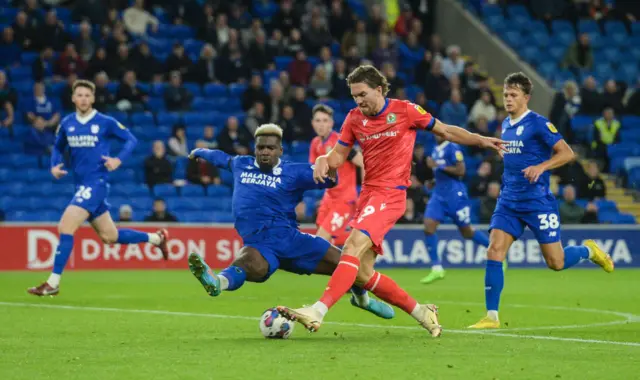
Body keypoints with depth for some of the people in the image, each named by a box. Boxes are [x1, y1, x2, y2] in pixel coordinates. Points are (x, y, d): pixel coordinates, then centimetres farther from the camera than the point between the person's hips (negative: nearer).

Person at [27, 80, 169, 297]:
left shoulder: (105, 122, -6)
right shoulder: (66, 124, 8)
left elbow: (131, 140, 0)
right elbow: (58, 147, 22)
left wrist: (119, 159, -16)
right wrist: (55, 166, 3)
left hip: (96, 183, -7)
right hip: (81, 184, 7)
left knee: (66, 227, -19)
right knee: (110, 237, 15)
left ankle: (53, 283, -15)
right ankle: (156, 238, 36)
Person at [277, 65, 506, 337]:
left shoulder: (405, 110, -3)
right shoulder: (354, 118, 9)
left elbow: (446, 131, 9)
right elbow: (338, 156, 13)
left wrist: (482, 141, 2)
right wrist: (324, 160, -10)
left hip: (391, 194, -7)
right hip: (368, 193, 7)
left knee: (353, 246, -26)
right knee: (362, 273, 2)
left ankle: (317, 312, -35)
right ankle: (421, 312, 16)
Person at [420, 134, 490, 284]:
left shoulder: (453, 148, -12)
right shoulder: (436, 150, 13)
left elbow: (460, 171, -20)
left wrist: (438, 166, -21)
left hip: (455, 194, -7)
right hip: (439, 194, 7)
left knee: (467, 232, 4)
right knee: (428, 228, -9)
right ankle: (436, 268, -5)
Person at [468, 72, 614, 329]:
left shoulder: (538, 124, -10)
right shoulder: (506, 125, 12)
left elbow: (567, 153, -15)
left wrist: (541, 167, -28)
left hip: (537, 201, -6)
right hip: (509, 201, 6)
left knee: (556, 262, -2)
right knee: (494, 251, -11)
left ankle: (588, 251, 32)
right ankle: (491, 317, -8)